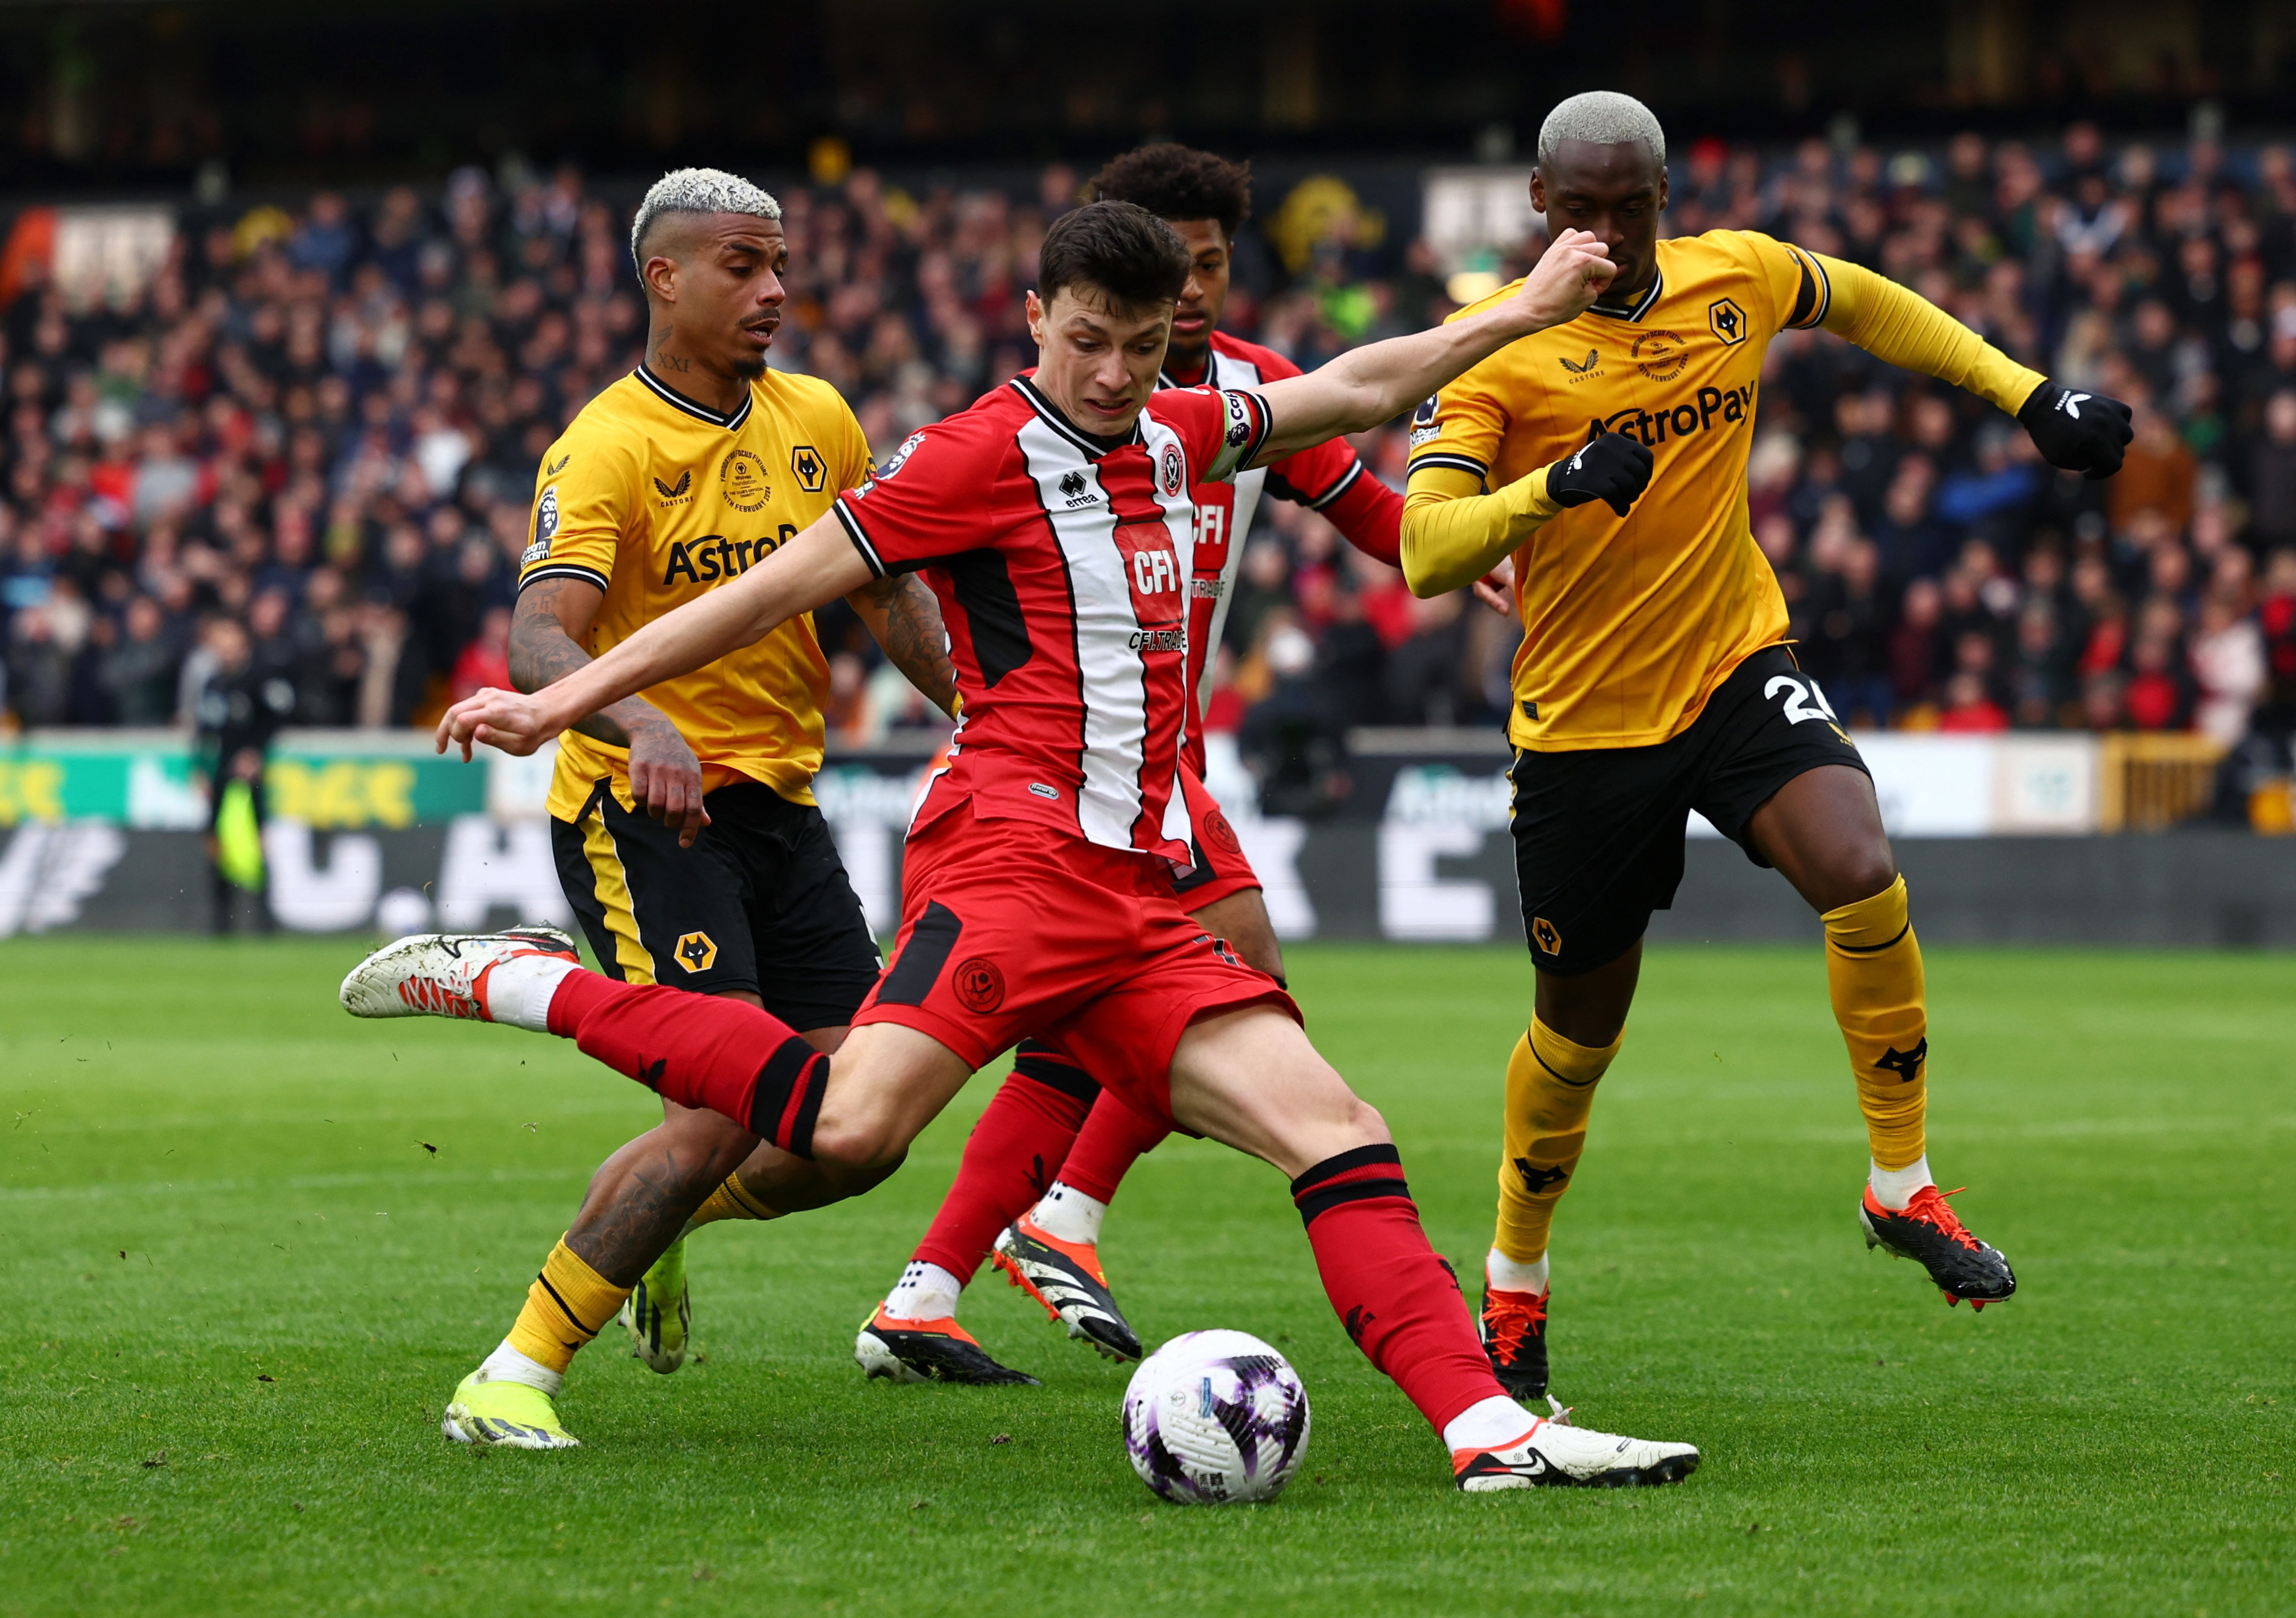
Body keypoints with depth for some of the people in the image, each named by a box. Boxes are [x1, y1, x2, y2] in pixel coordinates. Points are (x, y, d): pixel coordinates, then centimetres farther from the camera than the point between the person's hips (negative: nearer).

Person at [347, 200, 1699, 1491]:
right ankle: (516, 983, -16)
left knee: (1340, 1137, -4)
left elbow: (1357, 392, 35)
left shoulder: (1175, 437, 20)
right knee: (854, 1128, -29)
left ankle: (1491, 1432, -9)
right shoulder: (986, 452, -3)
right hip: (1018, 850, -8)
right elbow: (773, 592, -3)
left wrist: (1526, 311, 37)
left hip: (1139, 893, 8)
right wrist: (566, 702, -4)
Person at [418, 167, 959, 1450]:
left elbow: (889, 595, 21)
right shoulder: (606, 449, -13)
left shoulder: (817, 422, 8)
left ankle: (647, 1210, 29)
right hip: (643, 811, -7)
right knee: (730, 1110, -20)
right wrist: (640, 723, -45)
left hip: (779, 803, 7)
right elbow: (540, 640, -26)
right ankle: (515, 1379, -10)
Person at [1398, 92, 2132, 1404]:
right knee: (1581, 1032, 9)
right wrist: (1552, 487, -38)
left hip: (1737, 668, 2)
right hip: (1582, 719, -2)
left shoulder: (1737, 276, -1)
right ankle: (1514, 1283, 35)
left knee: (1861, 875, -27)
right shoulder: (1496, 346, -12)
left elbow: (1862, 303, 21)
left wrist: (2029, 394, 15)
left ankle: (1905, 1186, -8)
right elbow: (1426, 554, -20)